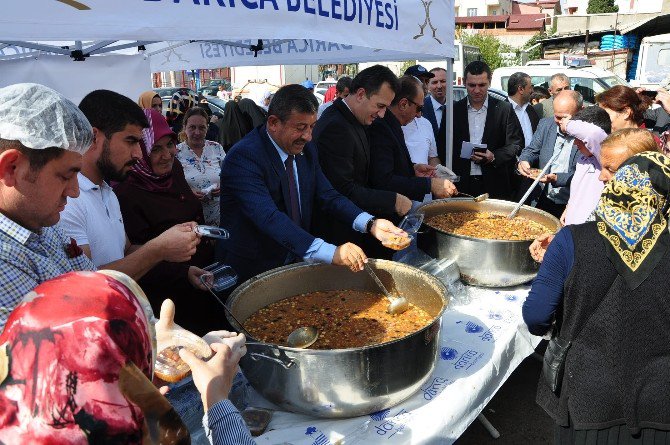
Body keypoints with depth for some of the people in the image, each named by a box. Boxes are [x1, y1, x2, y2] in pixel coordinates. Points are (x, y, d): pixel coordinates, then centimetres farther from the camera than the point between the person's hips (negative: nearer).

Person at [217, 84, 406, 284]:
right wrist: (331, 253, -40)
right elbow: (269, 218, -31)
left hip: (297, 259, 6)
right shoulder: (243, 157, -21)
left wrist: (371, 224, -14)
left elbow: (327, 196, 3)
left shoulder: (305, 148, 2)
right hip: (252, 271, -5)